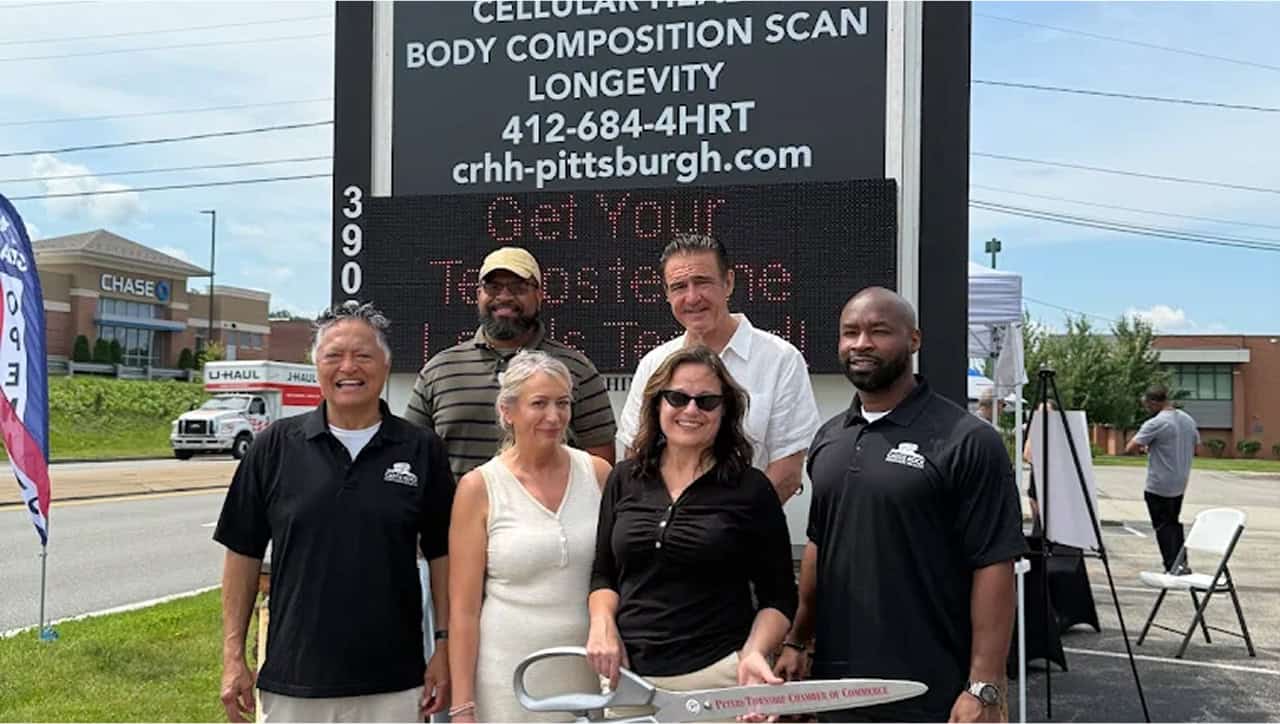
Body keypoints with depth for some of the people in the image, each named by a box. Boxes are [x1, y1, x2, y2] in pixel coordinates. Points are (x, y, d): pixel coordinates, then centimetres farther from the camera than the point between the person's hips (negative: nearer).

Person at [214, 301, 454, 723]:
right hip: (292, 682, 0)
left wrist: (444, 647, -1)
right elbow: (244, 553, 4)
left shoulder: (422, 451, 0)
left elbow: (441, 554, 4)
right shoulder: (275, 447, 1)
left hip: (393, 685, 0)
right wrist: (233, 657, 1)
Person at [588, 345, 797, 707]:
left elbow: (779, 598, -1)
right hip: (626, 675, 3)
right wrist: (602, 625, -5)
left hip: (716, 676, -3)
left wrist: (753, 653, -16)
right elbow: (604, 575, 13)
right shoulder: (625, 479, 5)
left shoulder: (751, 489, -5)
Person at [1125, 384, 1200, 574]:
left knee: (1163, 526, 1)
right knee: (1174, 523, 19)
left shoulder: (1155, 424, -19)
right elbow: (1195, 448, 19)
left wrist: (1144, 448, 0)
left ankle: (1172, 568, -1)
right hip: (1180, 484, 8)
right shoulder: (1188, 420, 6)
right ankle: (1182, 564, 21)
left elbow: (1130, 449, -21)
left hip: (1159, 487, -7)